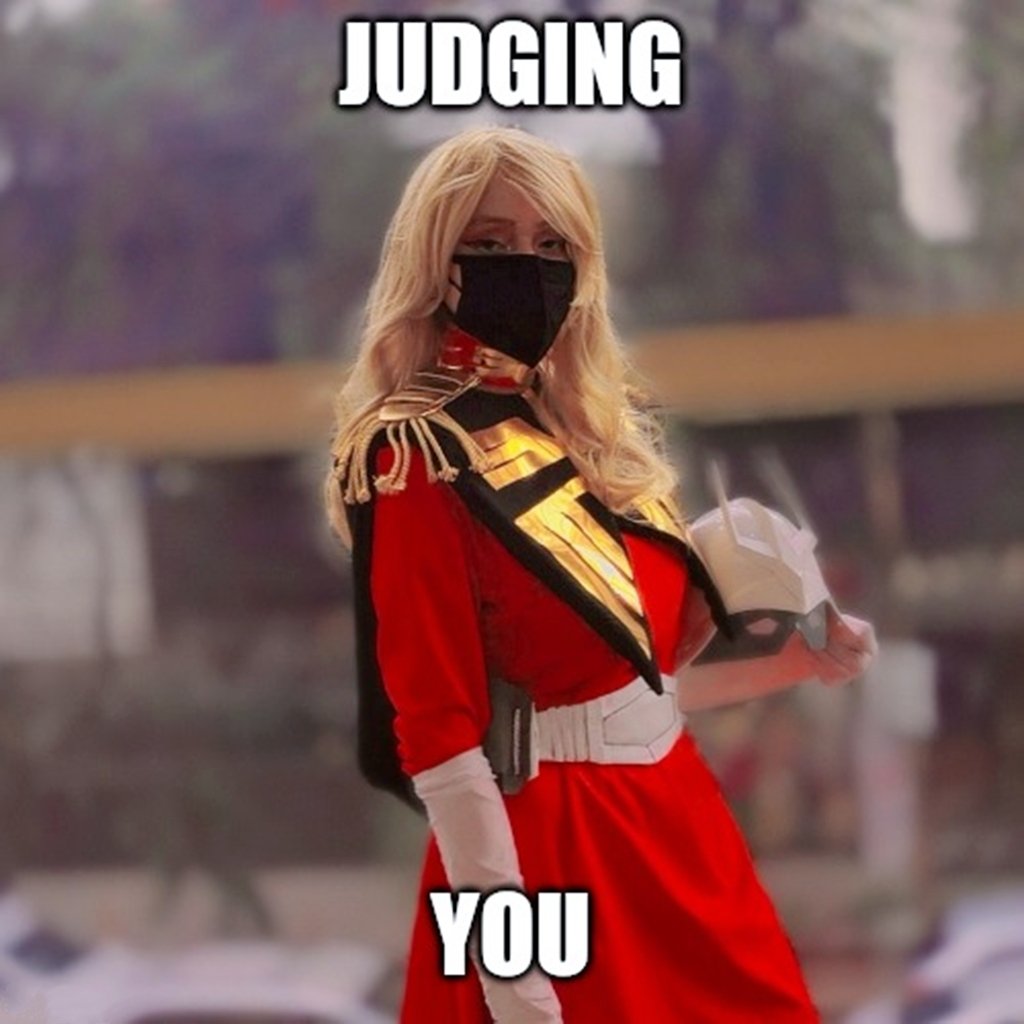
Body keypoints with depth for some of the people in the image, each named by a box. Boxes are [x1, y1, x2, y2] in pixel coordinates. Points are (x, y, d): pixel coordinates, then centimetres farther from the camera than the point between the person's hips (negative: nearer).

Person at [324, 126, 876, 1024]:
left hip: (678, 821, 8)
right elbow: (438, 729, -17)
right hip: (549, 850, -8)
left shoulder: (601, 432, 10)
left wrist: (788, 657, 4)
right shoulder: (416, 462, -13)